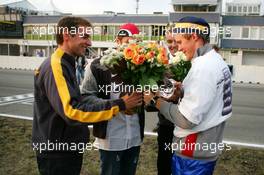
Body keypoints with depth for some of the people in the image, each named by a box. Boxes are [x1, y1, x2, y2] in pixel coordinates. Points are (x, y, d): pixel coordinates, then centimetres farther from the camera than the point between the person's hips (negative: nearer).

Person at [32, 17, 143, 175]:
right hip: (57, 153, -9)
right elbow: (71, 111, -31)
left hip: (68, 148, 9)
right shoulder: (55, 67, -22)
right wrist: (119, 105, -28)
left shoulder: (65, 65, 10)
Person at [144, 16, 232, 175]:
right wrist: (184, 90, 0)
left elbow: (187, 119, -26)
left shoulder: (204, 66, -24)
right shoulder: (216, 61, 7)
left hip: (193, 153, -9)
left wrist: (155, 99, -16)